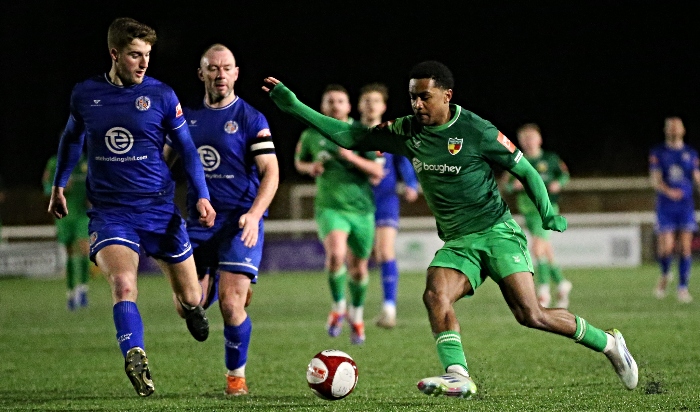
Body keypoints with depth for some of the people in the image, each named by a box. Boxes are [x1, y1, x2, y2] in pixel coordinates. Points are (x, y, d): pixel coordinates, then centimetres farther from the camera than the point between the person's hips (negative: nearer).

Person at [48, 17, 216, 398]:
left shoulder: (161, 96, -4)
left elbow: (186, 149, 5)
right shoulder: (84, 95, 1)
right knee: (123, 284, -28)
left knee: (190, 297, 9)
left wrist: (202, 196, -5)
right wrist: (59, 185, 26)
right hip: (109, 212, 0)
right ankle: (136, 361, -36)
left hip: (159, 209, 1)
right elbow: (72, 138, 21)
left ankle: (191, 305, 46)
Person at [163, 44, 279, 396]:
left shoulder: (251, 119, -4)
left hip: (240, 221, -4)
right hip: (199, 220, 4)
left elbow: (270, 172, -9)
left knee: (231, 305, -14)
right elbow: (166, 162, 19)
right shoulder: (187, 117, 9)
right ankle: (216, 281, 39)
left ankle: (236, 376, 8)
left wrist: (254, 215, -23)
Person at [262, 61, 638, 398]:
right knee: (435, 294, -24)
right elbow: (349, 137, 6)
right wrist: (293, 106, 1)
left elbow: (523, 169, -2)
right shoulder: (407, 132, 3)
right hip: (456, 243, 5)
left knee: (529, 313, -14)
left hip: (497, 232, -5)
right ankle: (458, 376, -29)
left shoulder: (475, 130, -10)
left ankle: (608, 343, 5)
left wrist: (548, 214, -11)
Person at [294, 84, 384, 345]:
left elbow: (378, 172, -7)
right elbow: (299, 161, 21)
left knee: (359, 268, 11)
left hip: (361, 208, 1)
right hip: (330, 207, -1)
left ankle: (356, 316, 37)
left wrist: (352, 157, -22)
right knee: (336, 253, -29)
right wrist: (310, 167, -2)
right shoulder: (311, 135, 3)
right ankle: (338, 307, -8)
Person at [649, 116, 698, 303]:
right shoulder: (658, 153, 4)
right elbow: (655, 180, -5)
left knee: (685, 247, -4)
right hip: (665, 205, -2)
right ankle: (664, 275, 22)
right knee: (666, 247, -9)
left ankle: (683, 288, 2)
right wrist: (668, 191, -23)